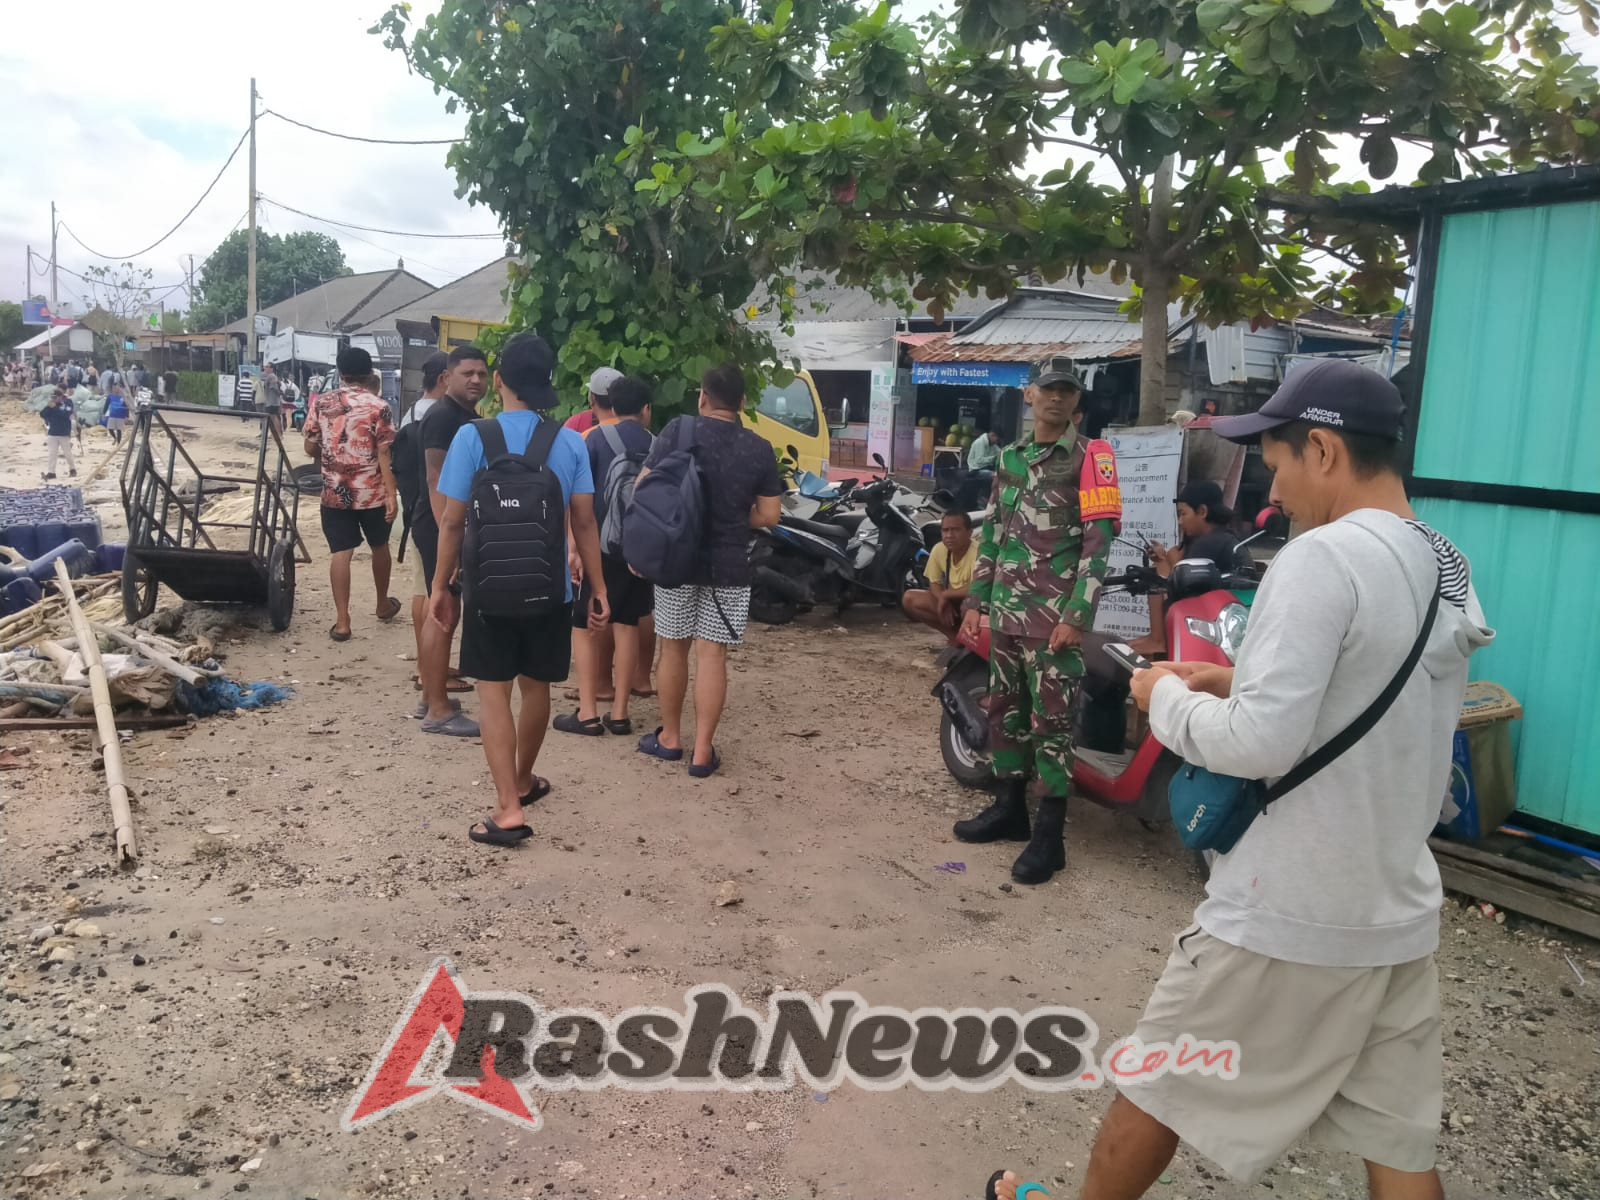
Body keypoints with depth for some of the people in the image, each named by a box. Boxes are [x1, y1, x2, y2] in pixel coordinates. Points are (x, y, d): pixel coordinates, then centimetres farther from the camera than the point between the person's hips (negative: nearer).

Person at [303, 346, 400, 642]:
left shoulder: (322, 403, 1)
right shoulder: (378, 407, -8)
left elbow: (310, 448, 5)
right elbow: (384, 455, -12)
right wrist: (392, 495, -11)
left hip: (334, 492, 2)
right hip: (372, 491, -1)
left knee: (341, 553, 2)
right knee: (379, 546, 19)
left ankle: (342, 621, -2)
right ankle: (383, 604, 35)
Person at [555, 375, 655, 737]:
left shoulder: (595, 438, -3)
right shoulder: (656, 446, 6)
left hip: (602, 547, -3)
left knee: (585, 626, 5)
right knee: (626, 626, 11)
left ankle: (588, 713, 2)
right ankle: (619, 712, 12)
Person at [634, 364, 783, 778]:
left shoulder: (677, 430, -4)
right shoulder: (759, 448, -1)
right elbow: (769, 516, -1)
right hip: (728, 565, 0)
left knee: (673, 649, 13)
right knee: (712, 655, 3)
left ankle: (669, 738, 26)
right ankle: (702, 751, 6)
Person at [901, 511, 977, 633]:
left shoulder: (977, 552, -27)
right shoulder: (939, 550, -8)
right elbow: (934, 583, 5)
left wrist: (945, 594, -22)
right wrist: (943, 600, -17)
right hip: (953, 603, 7)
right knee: (909, 599, -8)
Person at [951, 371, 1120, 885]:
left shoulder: (1088, 457, -5)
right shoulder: (1010, 457, 14)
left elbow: (1098, 543, -11)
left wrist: (1076, 615, -18)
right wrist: (975, 599, 14)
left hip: (1055, 613, -6)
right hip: (1007, 608, 7)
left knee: (1051, 719, -4)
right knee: (1005, 708, 13)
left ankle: (1050, 834, 1)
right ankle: (1009, 808, 26)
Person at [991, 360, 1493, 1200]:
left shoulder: (1324, 557, -20)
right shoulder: (1451, 574, 7)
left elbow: (1262, 745, -26)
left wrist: (1168, 695, -8)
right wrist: (1243, 684, 10)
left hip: (1287, 916, -8)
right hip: (1399, 914, 8)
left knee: (1159, 1085, 15)